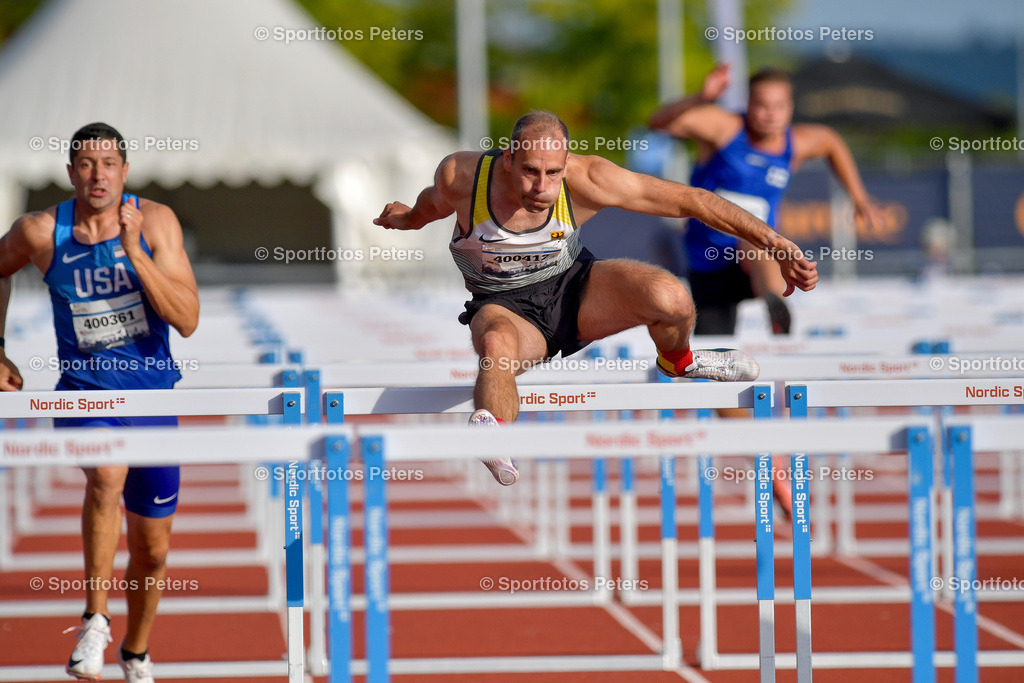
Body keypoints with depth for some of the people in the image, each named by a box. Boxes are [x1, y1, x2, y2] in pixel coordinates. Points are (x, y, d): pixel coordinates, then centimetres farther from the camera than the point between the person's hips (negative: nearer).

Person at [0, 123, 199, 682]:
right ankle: (95, 620, -22)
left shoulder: (155, 221, -11)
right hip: (85, 391, -2)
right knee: (106, 474, -36)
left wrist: (134, 251, -27)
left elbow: (187, 321, -18)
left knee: (152, 551, 12)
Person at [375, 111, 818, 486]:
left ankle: (677, 363, 9)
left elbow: (689, 200, -19)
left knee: (670, 299, -25)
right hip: (506, 306, -1)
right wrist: (405, 217, -5)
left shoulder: (586, 180, -24)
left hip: (573, 288, 1)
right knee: (497, 344, -40)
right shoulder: (459, 176, -22)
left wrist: (773, 244, -20)